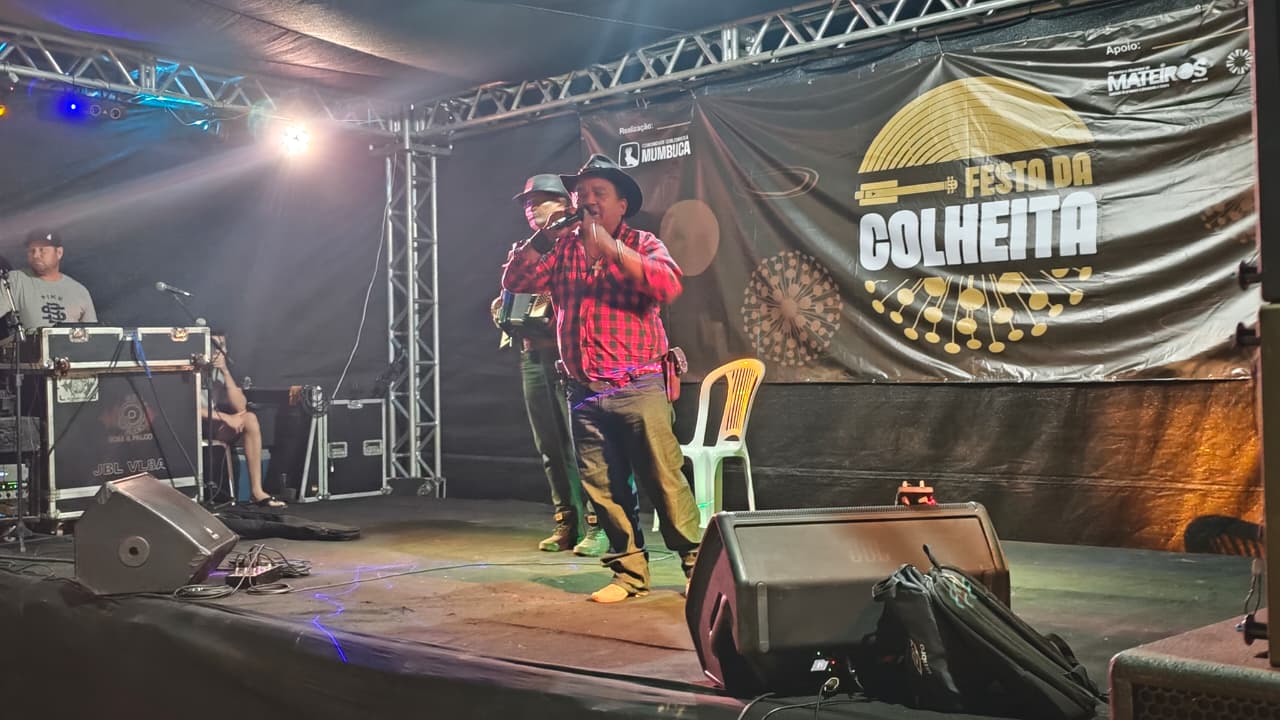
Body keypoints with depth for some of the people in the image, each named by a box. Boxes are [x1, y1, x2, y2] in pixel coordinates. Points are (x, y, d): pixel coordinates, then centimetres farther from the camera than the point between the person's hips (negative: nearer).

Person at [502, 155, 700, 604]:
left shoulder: (641, 245, 0)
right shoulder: (562, 250, 12)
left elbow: (668, 285, -19)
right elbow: (515, 281, 3)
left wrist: (612, 249, -22)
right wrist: (543, 238, -9)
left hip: (638, 388, -4)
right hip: (584, 393, 4)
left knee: (664, 480, -5)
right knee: (604, 489, 6)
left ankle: (697, 565, 5)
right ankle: (629, 572, 17)